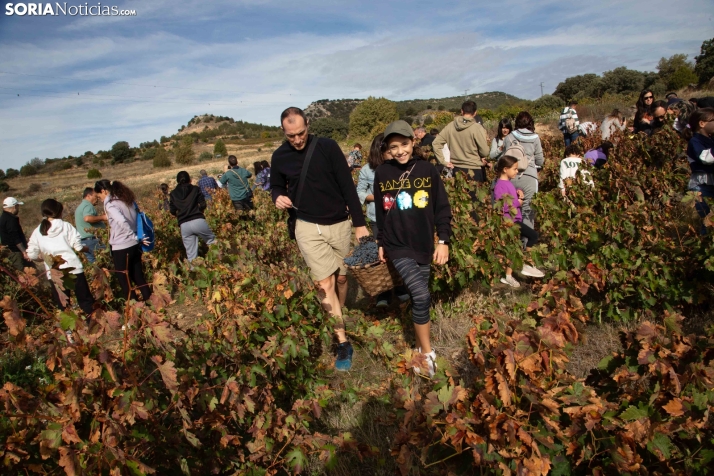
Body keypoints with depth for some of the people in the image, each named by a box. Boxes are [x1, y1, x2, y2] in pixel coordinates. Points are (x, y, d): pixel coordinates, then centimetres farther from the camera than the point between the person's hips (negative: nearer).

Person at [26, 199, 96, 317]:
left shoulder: (37, 232, 3)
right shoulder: (66, 226, -4)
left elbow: (32, 254, 2)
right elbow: (78, 246, -8)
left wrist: (45, 255, 20)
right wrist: (86, 248, 13)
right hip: (73, 268, -2)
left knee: (62, 305, 11)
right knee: (85, 299, 9)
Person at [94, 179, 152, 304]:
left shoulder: (110, 204, -14)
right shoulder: (128, 199, 9)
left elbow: (122, 222, -28)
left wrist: (135, 237, -18)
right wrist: (136, 238, 9)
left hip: (121, 248, -7)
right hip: (134, 245, 7)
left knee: (125, 282, 5)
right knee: (139, 277, 17)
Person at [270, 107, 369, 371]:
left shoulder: (327, 147, -8)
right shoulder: (279, 157, -1)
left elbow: (347, 185, -7)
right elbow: (276, 186, 16)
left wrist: (359, 222, -8)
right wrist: (278, 197, -8)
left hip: (340, 223, 0)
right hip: (309, 227, 0)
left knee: (341, 278, 10)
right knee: (325, 283, -7)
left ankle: (337, 320, 35)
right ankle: (343, 342, 0)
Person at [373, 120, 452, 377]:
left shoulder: (428, 170, -3)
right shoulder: (382, 173, -2)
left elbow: (442, 208, 2)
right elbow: (380, 212, 8)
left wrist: (443, 241, -4)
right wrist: (381, 244, 12)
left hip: (424, 246, 2)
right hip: (397, 246, -2)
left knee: (421, 299, 11)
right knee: (421, 297, -15)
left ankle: (421, 346, 31)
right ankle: (428, 353, 2)